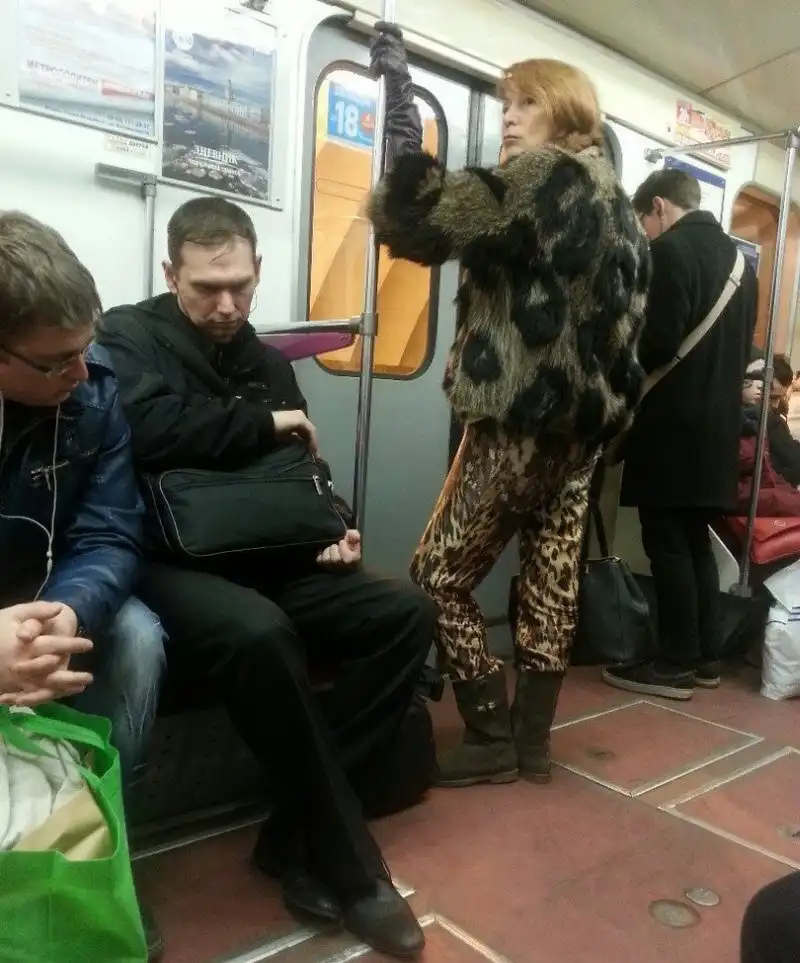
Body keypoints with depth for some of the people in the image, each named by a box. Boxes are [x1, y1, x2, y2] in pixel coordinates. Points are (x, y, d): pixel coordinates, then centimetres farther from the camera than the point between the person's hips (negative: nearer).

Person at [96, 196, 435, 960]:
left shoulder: (267, 362, 18)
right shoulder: (127, 338, -1)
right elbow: (155, 433, -22)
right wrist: (262, 424, -8)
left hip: (263, 562, 7)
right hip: (166, 566, -6)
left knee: (406, 611, -10)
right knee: (259, 634, -38)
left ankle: (297, 837, -11)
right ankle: (347, 866, -18)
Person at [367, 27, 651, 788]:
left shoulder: (545, 174, -9)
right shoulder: (615, 199, 18)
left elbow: (424, 218, -23)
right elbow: (622, 316, 17)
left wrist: (398, 97, -19)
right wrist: (605, 404, 19)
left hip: (521, 420, -9)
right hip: (581, 421, 9)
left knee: (440, 579, 1)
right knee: (550, 584, 11)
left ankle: (493, 742, 8)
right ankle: (532, 742, 20)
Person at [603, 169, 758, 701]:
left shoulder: (670, 252, -10)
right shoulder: (739, 258, 16)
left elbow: (658, 344, -18)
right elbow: (743, 349, 18)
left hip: (673, 424, -8)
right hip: (718, 423, 8)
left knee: (668, 544, -2)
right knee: (696, 541, 13)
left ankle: (678, 663, 4)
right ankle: (706, 656, 19)